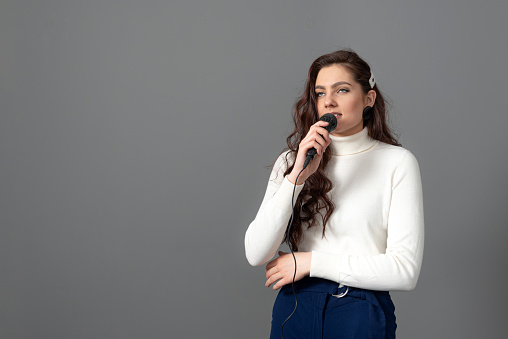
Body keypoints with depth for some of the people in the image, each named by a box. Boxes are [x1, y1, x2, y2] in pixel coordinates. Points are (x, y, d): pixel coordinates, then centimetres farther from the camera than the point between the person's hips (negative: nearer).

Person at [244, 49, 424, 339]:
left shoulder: (398, 162, -5)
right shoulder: (291, 161, 4)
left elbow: (405, 271, -12)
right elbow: (256, 254, -8)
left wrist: (311, 262, -10)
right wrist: (297, 176, -17)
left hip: (362, 316, -2)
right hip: (295, 311, 2)